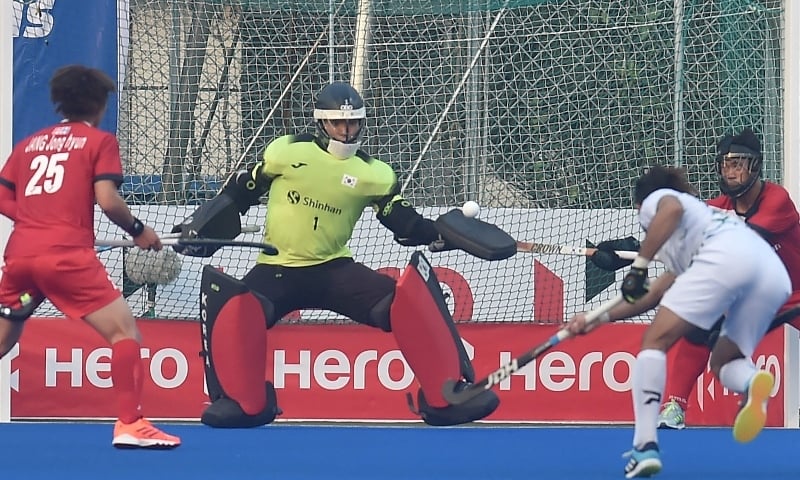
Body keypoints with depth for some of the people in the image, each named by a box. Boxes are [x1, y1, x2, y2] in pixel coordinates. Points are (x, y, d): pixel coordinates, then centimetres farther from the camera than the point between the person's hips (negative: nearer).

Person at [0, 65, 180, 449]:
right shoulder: (100, 141, 6)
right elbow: (107, 200, -5)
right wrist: (139, 232, 8)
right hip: (66, 255, -5)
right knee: (124, 331, -2)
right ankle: (129, 424, -12)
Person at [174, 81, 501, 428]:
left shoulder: (373, 174, 0)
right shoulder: (286, 152, -3)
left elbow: (406, 225, 0)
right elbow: (239, 193, 7)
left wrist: (440, 234, -18)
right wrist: (197, 228, 3)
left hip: (333, 269, 1)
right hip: (277, 270, -1)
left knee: (411, 295, -20)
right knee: (233, 308, -31)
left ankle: (446, 396, -13)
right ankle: (244, 403, -13)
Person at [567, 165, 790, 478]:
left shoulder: (655, 198, 25)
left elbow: (672, 209, -4)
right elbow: (654, 297, 43)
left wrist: (639, 265, -3)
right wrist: (600, 318, 44)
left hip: (724, 259, -7)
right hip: (774, 273, 7)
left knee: (654, 341, 0)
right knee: (723, 363, 21)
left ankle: (645, 446, -15)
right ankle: (753, 383, -18)